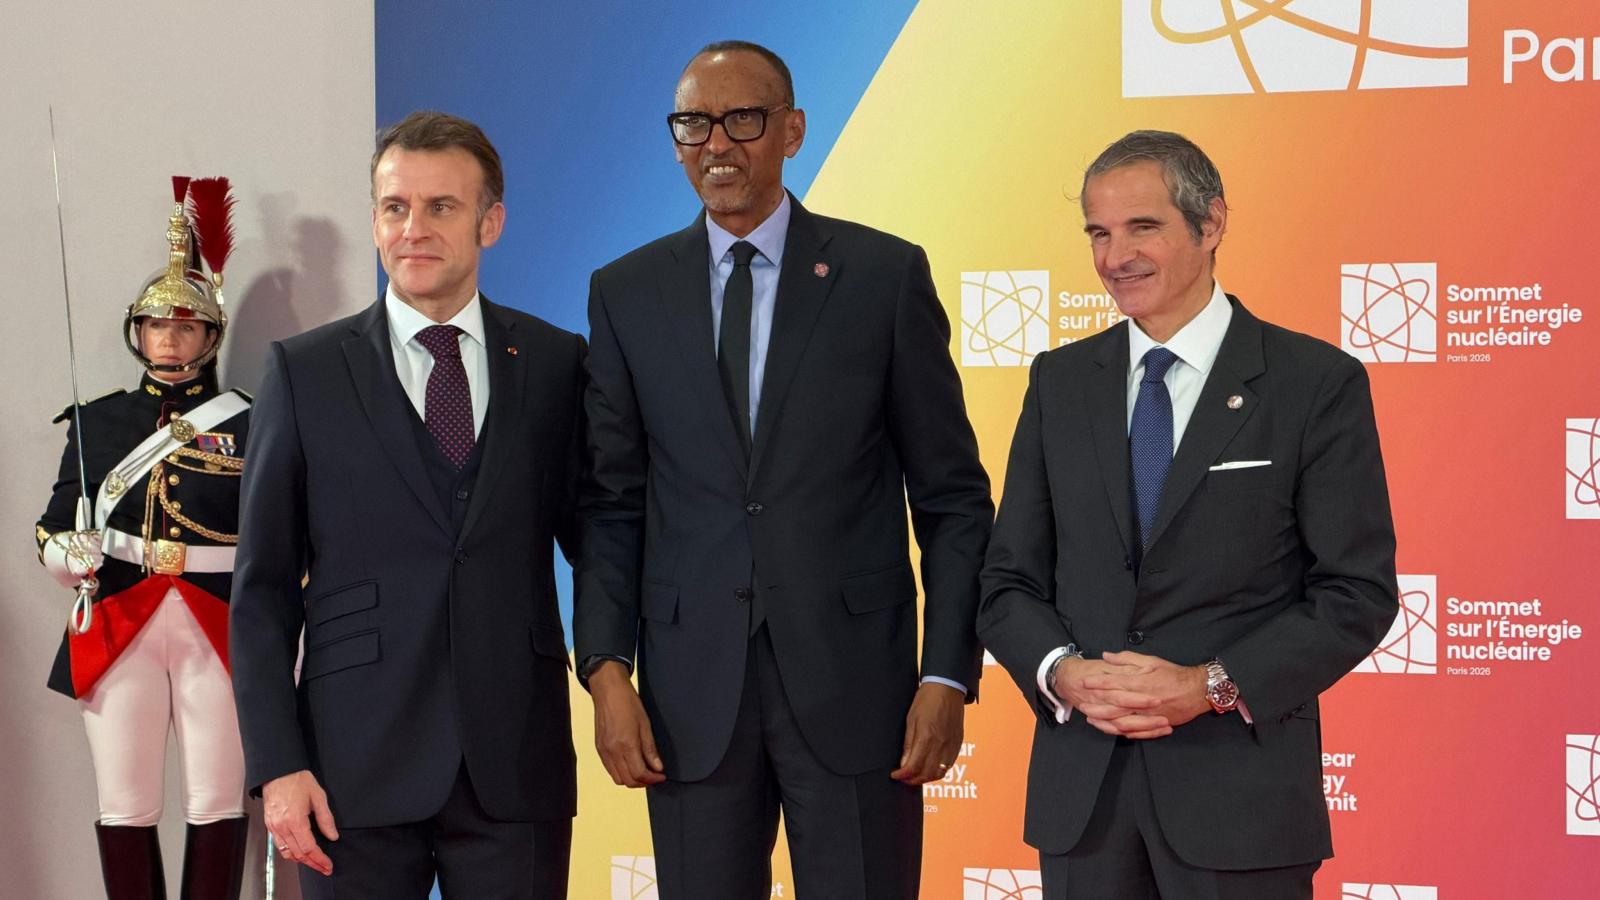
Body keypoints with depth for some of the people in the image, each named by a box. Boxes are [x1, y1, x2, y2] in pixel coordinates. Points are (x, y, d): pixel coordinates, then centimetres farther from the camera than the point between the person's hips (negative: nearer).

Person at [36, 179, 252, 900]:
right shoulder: (97, 421, 11)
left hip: (218, 631, -1)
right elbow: (54, 527, 11)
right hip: (117, 627, 2)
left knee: (217, 806, 2)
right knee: (124, 811, 3)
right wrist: (67, 555, -12)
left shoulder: (247, 423, 5)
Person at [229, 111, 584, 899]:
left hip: (516, 769, 1)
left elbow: (593, 536, 10)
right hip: (356, 770, -1)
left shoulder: (556, 362, 6)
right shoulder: (305, 371, 3)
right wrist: (276, 765, -5)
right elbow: (264, 588, 3)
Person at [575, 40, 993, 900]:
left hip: (854, 683, -1)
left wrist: (948, 673, -4)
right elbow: (610, 503, 7)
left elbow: (952, 496, 2)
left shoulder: (886, 275, 1)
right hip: (691, 694, 2)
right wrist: (605, 670, -3)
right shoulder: (625, 294, 7)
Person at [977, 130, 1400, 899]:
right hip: (1080, 786, 3)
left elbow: (1358, 592, -5)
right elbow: (1009, 580, 9)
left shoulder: (1318, 384, -3)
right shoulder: (1059, 381, 9)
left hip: (1242, 791, -3)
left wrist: (1212, 686, -15)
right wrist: (1063, 672, -11)